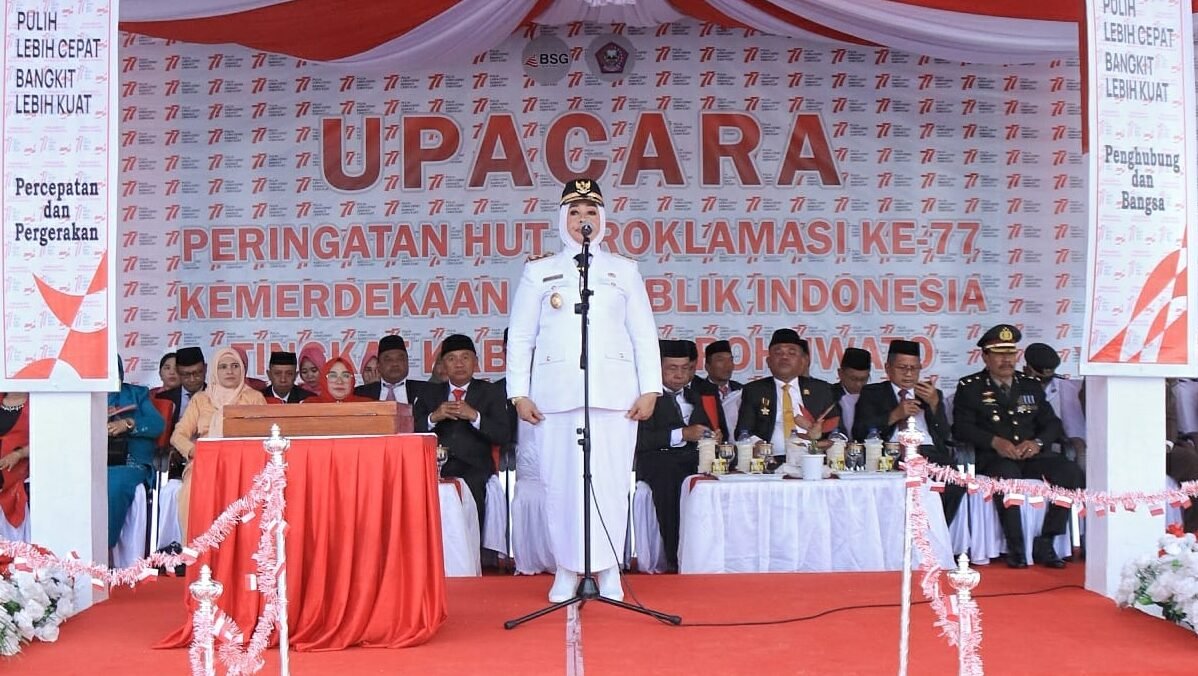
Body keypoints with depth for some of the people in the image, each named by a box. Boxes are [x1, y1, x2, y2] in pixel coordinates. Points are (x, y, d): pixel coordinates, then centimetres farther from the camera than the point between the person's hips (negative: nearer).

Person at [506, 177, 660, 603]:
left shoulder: (624, 271, 14)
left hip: (613, 390, 0)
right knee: (560, 479, -2)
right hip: (556, 392, 0)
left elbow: (644, 334, 11)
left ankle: (608, 570, 5)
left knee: (610, 480, -4)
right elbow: (520, 336, 10)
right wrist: (519, 393, 1)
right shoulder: (538, 271, 13)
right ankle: (566, 571, 7)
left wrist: (649, 390, 2)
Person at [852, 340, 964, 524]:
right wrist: (895, 415, -7)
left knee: (955, 482, -29)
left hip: (930, 454, 3)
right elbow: (860, 432, 3)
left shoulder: (932, 394, 27)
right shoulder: (872, 393, 18)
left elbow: (945, 436, 15)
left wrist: (934, 404, 1)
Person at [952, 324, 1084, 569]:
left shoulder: (1031, 385, 20)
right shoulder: (969, 387, 7)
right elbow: (961, 428, -4)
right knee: (1007, 474, -38)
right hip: (993, 458, -4)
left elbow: (1052, 423, 14)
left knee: (1072, 472, -22)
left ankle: (1044, 543, -16)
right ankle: (1015, 548, -27)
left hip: (1031, 456, 4)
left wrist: (1037, 442, -8)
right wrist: (995, 442, -19)